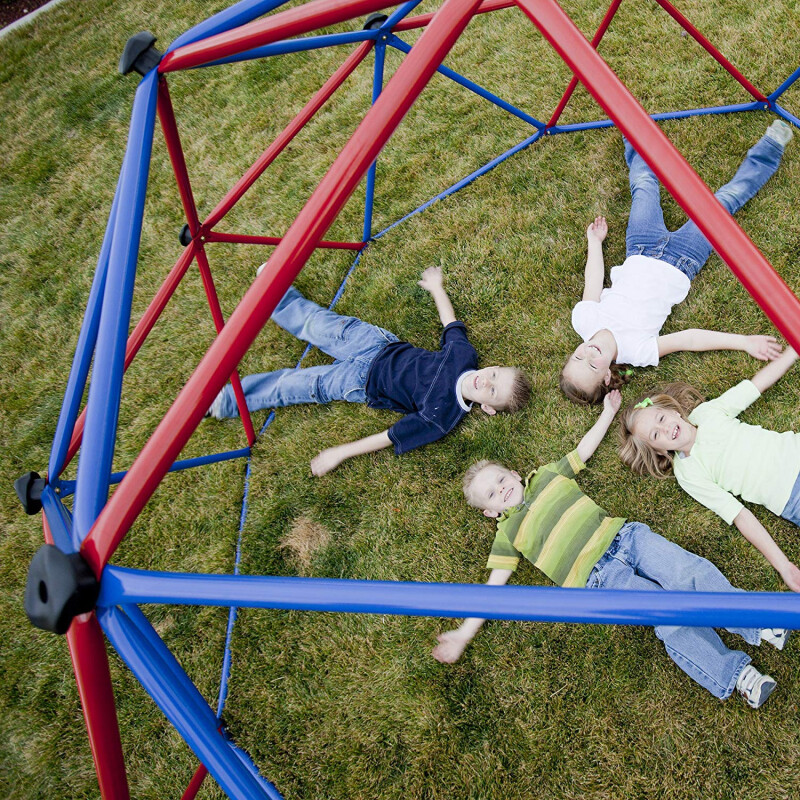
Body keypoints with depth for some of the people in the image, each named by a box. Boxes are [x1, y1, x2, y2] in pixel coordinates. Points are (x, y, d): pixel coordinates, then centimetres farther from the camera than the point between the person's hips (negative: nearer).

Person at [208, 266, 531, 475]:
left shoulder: (443, 418, -27)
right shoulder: (465, 355, -16)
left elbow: (392, 437, -25)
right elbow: (452, 324, 6)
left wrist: (340, 453, -22)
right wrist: (437, 287, 17)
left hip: (365, 383, -3)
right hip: (381, 346, 4)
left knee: (293, 387, -6)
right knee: (318, 324, 5)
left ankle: (225, 400, 15)